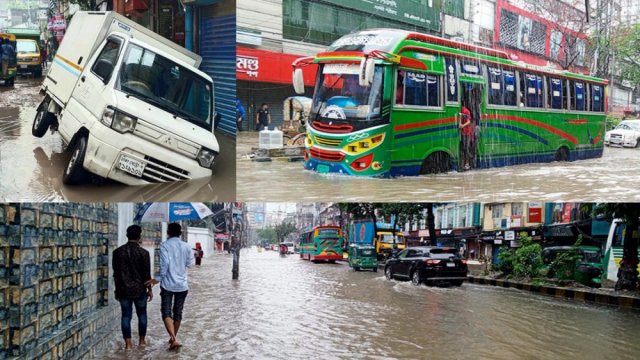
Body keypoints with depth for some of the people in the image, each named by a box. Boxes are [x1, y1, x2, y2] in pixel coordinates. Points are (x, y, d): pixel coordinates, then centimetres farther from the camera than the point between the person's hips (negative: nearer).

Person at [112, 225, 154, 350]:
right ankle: (142, 341, 20)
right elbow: (147, 273, -7)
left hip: (123, 289, 2)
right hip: (139, 289, -2)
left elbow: (115, 272, 5)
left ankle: (128, 343, 5)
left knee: (126, 315, 6)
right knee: (142, 314, 13)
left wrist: (118, 288, 14)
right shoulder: (143, 252, -10)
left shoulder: (117, 252, -1)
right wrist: (149, 289, 4)